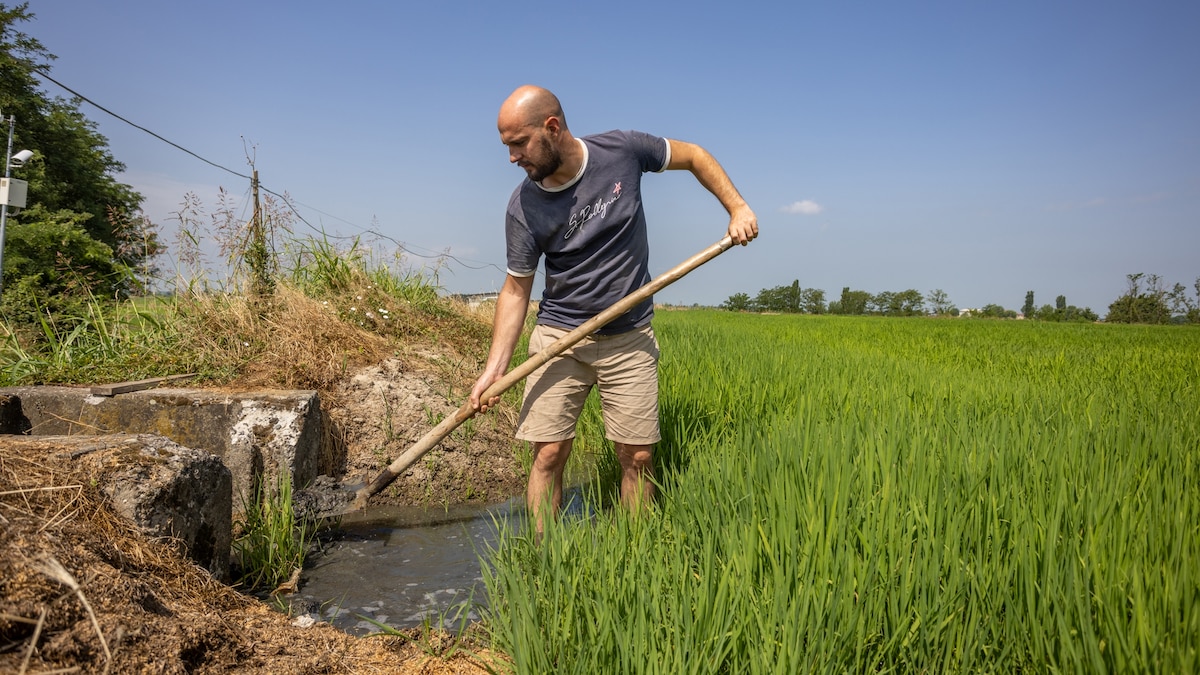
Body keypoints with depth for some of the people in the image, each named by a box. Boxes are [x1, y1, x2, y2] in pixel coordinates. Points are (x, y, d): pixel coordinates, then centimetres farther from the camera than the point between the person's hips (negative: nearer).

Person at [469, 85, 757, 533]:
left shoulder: (622, 151, -8)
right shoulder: (524, 208, -8)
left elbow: (694, 156, 8)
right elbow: (516, 290, -3)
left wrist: (737, 208, -2)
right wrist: (495, 368, -12)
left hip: (630, 340, 1)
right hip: (559, 338, 0)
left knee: (638, 457, 2)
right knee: (548, 454, -6)